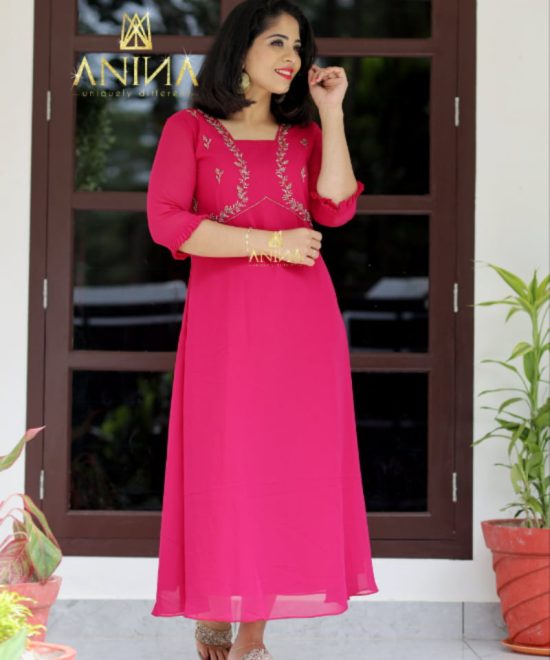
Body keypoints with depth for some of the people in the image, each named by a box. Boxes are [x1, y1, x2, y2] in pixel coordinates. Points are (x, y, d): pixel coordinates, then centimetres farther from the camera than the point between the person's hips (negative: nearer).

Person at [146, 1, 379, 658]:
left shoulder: (305, 133, 17)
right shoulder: (189, 129, 8)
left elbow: (336, 208, 0)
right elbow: (166, 221, -7)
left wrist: (332, 114, 1)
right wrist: (271, 243, -10)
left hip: (301, 320, 3)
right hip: (223, 319, -3)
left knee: (289, 465, -2)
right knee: (223, 464, -4)